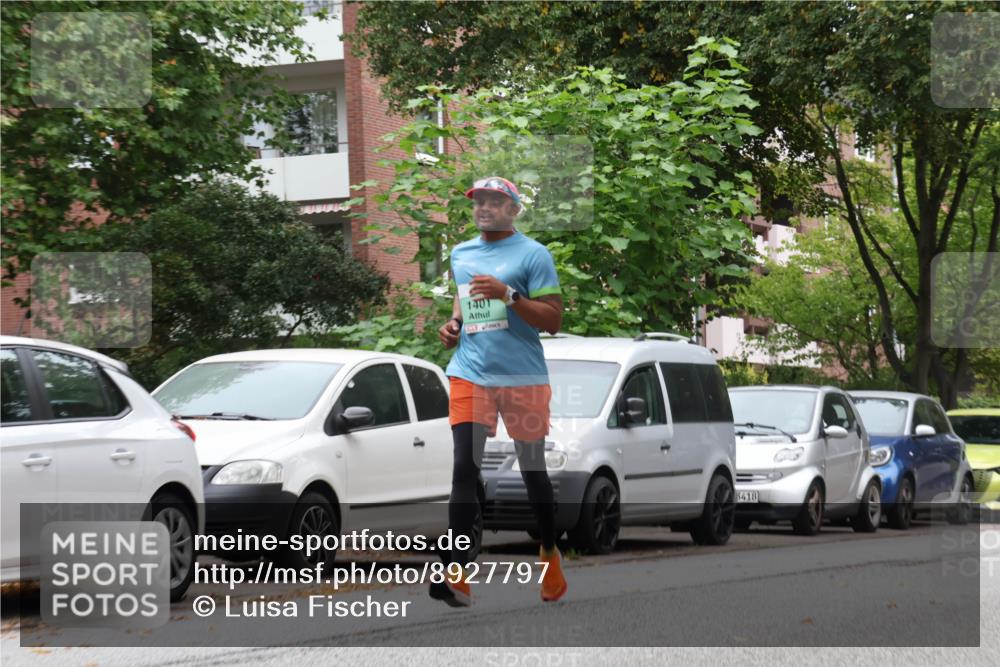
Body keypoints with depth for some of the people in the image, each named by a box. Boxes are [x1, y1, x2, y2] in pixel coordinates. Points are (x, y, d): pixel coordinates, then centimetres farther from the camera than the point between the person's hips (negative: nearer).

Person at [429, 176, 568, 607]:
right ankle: (458, 576, -16)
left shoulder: (532, 254, -4)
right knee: (464, 467, -11)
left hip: (523, 378, -3)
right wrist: (453, 323, 11)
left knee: (532, 470, 8)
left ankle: (550, 555, 30)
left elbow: (553, 320, -10)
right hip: (470, 376, 3)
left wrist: (507, 295, -21)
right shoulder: (460, 255, 13)